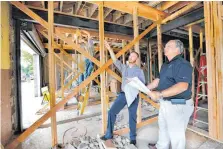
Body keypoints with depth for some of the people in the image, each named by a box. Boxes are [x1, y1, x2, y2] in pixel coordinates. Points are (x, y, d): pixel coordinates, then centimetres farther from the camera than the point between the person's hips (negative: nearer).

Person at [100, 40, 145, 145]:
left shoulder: (139, 71, -1)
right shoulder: (124, 68, 7)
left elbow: (143, 84, -5)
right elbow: (115, 60, -3)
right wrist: (109, 49, -11)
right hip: (123, 94, 3)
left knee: (132, 117, 7)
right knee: (112, 112, 0)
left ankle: (133, 138, 32)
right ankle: (109, 134, 20)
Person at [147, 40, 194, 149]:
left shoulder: (182, 64, -20)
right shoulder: (165, 65, 11)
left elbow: (182, 86, -31)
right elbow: (159, 80, 16)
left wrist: (160, 94, -36)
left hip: (178, 105, -10)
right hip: (165, 103, 10)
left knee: (176, 133, 10)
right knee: (163, 126, 26)